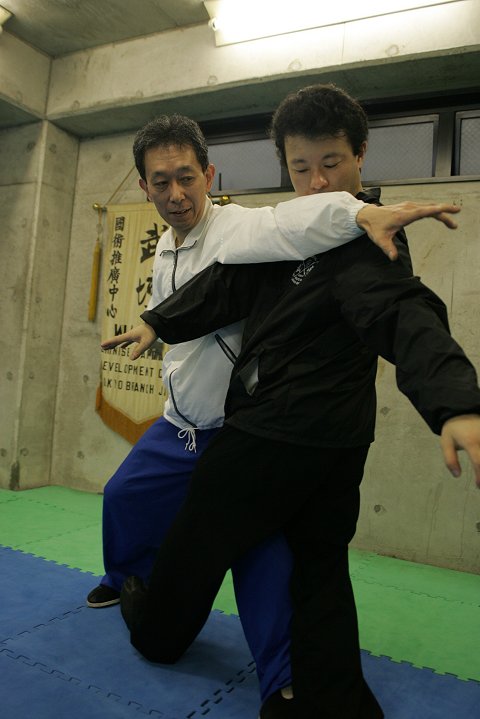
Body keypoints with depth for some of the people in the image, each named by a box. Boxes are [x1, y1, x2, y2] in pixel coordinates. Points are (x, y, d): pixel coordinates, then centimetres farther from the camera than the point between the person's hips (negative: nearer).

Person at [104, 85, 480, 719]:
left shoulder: (368, 243, -16)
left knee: (196, 545, 13)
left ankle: (156, 625, 41)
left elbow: (405, 317, -33)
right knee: (320, 565, 16)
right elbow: (231, 282, 7)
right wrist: (160, 322, 2)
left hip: (281, 437, -9)